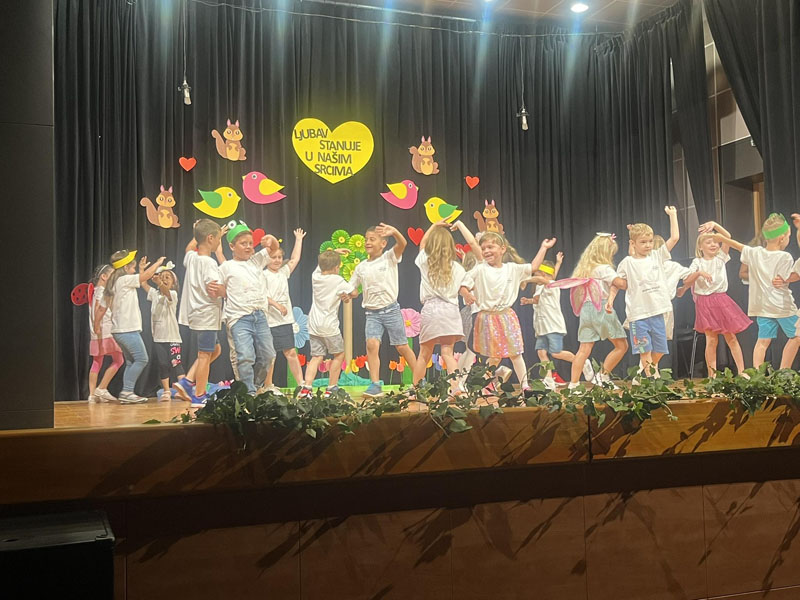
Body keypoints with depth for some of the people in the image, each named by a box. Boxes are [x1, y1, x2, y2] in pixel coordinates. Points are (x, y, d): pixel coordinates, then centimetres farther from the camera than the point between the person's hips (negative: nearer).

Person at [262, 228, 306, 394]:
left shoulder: (283, 273, 14)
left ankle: (301, 383, 3)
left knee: (291, 352, 4)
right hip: (270, 320, -5)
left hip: (285, 320, 5)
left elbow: (295, 259, 22)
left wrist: (298, 240, 27)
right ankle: (268, 386, 13)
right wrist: (277, 305, -22)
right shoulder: (264, 275, -4)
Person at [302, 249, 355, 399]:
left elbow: (321, 263, 26)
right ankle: (331, 388, 14)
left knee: (317, 356, 7)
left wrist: (333, 252, 32)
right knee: (339, 354, 13)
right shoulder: (338, 280, -9)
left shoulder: (315, 276, 6)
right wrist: (346, 296, 13)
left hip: (314, 325, 5)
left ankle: (306, 387, -10)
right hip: (329, 326, -5)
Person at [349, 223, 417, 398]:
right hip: (372, 313, 3)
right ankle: (375, 385, -18)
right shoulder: (361, 267, 9)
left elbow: (402, 244, -21)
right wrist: (350, 293, -7)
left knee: (402, 347, 5)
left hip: (391, 309, -2)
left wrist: (394, 232, -42)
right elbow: (352, 290, 17)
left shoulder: (389, 257, -1)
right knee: (371, 344, -19)